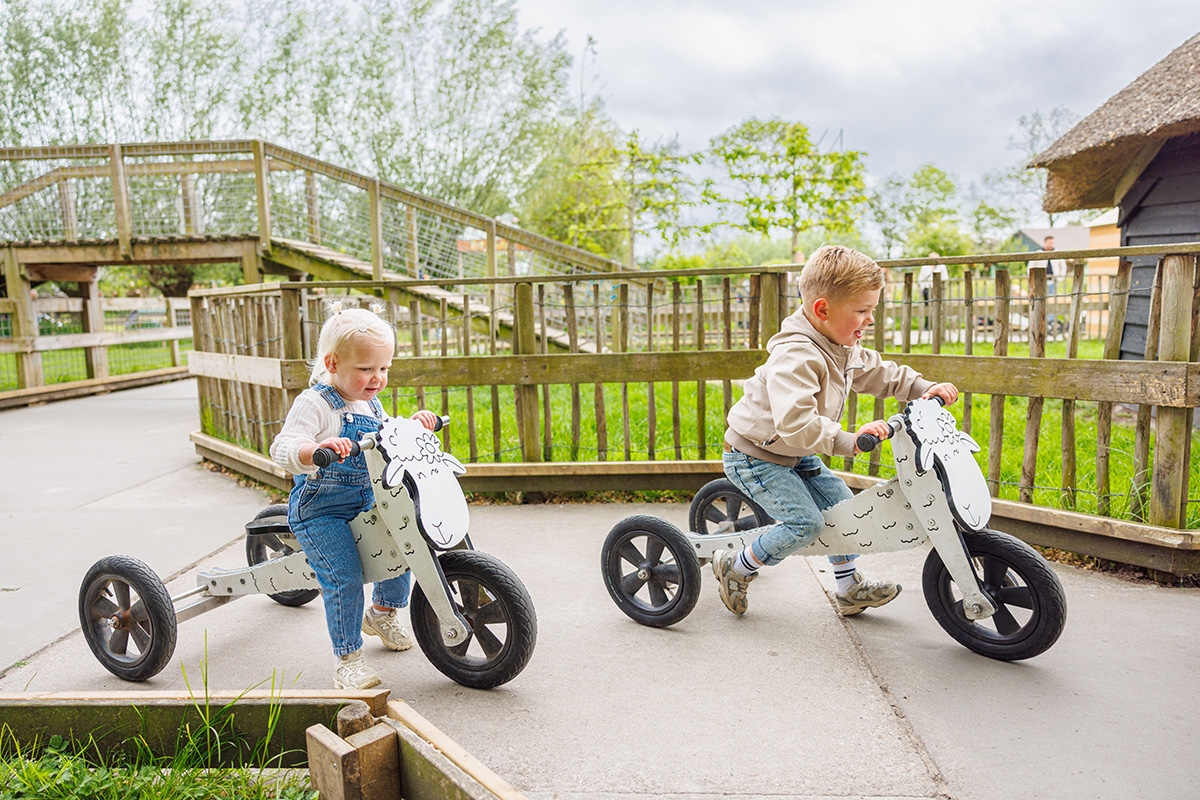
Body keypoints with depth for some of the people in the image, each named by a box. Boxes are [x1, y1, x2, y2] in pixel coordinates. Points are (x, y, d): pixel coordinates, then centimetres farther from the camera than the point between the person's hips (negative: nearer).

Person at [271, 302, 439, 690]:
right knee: (344, 578, -16)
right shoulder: (314, 403, -17)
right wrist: (317, 449, -49)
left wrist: (412, 425, 4)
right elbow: (282, 449, -28)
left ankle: (382, 613, 35)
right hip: (320, 511, -7)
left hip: (366, 503, 8)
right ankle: (348, 661, 0)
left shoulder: (370, 403, 8)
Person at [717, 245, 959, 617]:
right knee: (805, 522, -18)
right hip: (754, 456, -10)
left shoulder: (843, 348, 2)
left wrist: (925, 388, 4)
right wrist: (849, 440, -47)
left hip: (793, 455, 10)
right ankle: (734, 568, 2)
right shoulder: (796, 356, -32)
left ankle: (849, 589, 28)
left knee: (841, 503, 11)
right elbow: (794, 423, -43)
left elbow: (879, 373, 17)